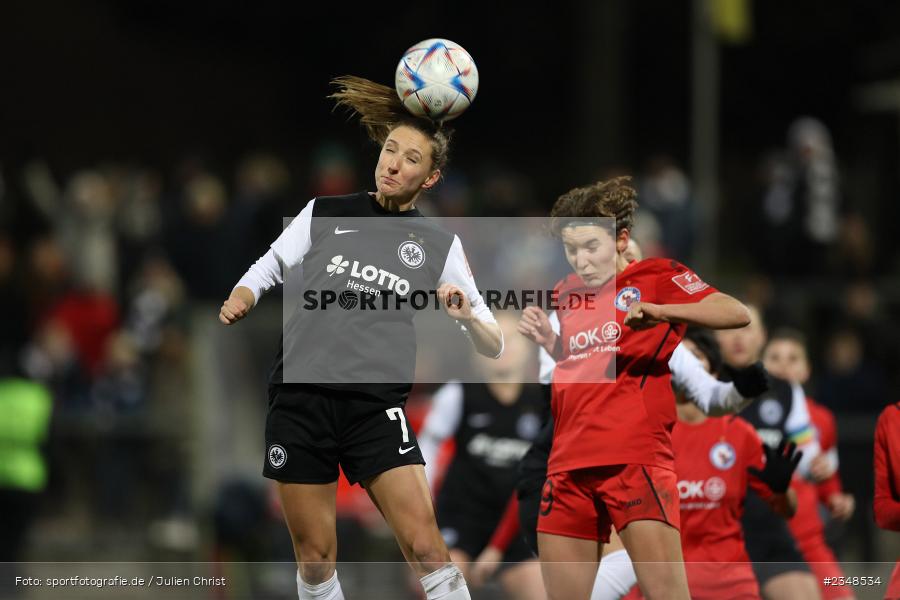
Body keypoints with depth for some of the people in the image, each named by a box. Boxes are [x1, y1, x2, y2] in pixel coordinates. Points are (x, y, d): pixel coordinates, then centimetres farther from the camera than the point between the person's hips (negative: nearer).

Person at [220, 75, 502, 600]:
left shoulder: (441, 246, 10)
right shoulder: (323, 215, 11)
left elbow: (494, 346, 11)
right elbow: (267, 271, 17)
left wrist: (467, 316, -11)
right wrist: (240, 300, -6)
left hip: (378, 409, -1)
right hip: (301, 398, 1)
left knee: (426, 546, -14)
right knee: (315, 556, 2)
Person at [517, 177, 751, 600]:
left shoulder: (656, 277, 1)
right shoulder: (567, 294, 19)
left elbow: (736, 314, -12)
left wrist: (659, 311, -26)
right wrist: (548, 342, 12)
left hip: (634, 457, -6)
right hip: (569, 465, 6)